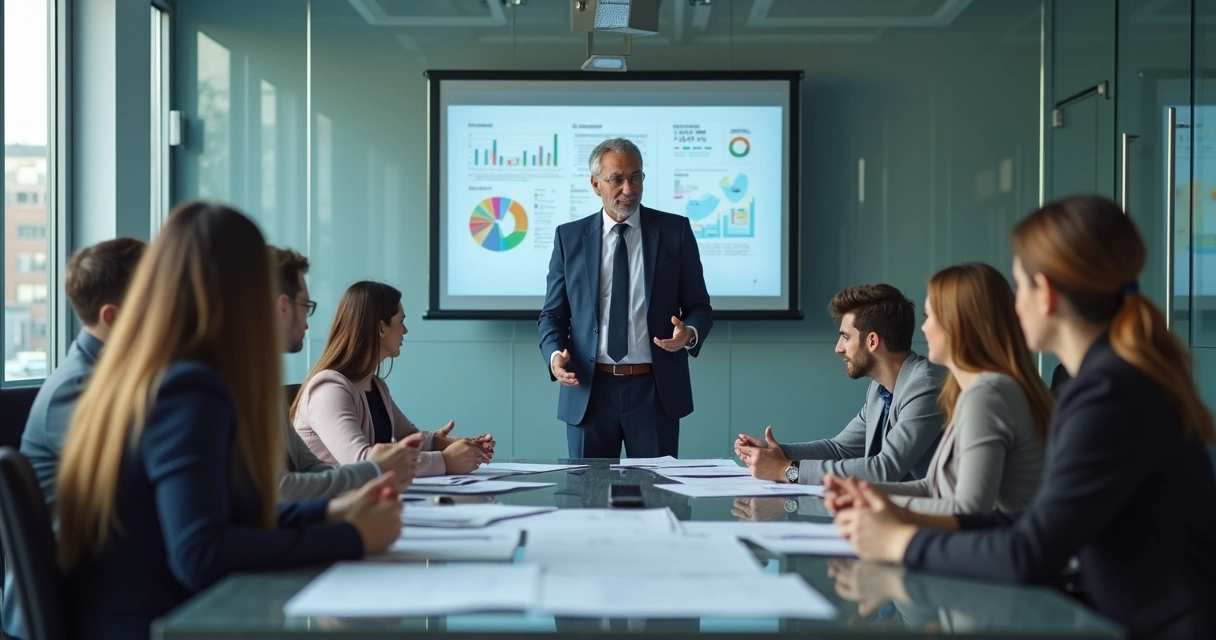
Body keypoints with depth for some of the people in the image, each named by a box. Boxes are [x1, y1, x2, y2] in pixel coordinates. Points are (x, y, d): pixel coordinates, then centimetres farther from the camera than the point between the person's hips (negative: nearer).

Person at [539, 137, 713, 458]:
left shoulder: (675, 230, 3)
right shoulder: (569, 237, 5)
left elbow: (699, 307, 5)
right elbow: (553, 313, 7)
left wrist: (689, 334, -17)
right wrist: (555, 354, -13)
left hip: (655, 389, 0)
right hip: (589, 390, 1)